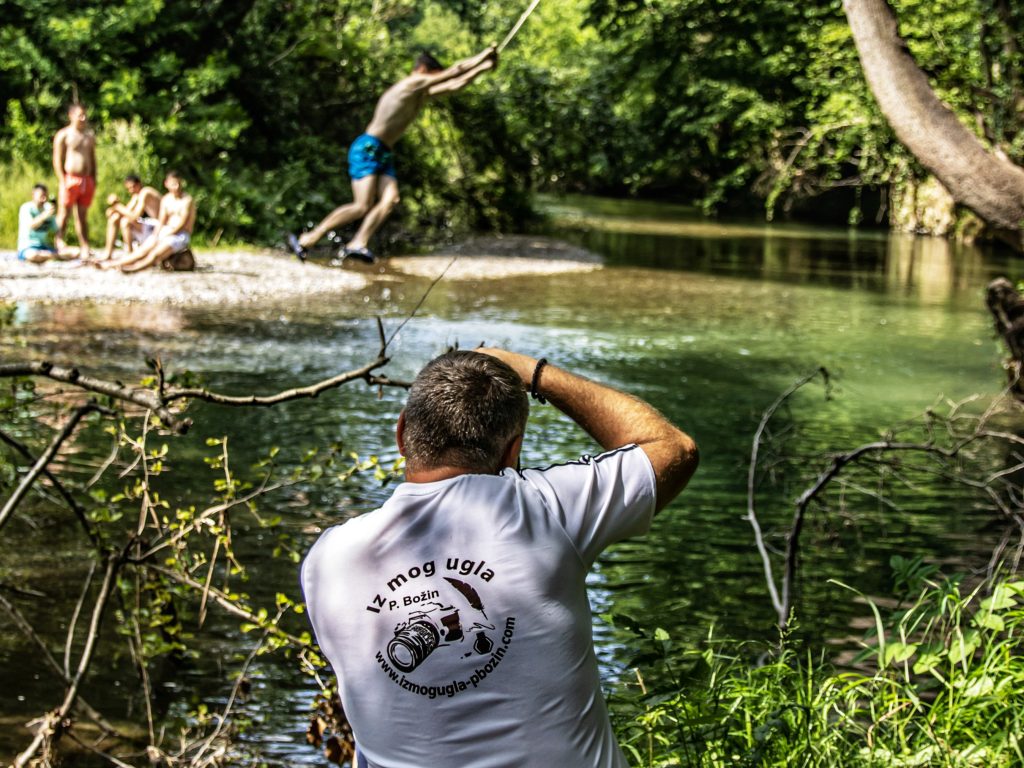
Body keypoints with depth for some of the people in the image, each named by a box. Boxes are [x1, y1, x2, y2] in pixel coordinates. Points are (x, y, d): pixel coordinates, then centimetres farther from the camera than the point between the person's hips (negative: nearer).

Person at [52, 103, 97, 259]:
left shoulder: (90, 135, 14)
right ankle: (59, 242, 3)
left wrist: (94, 180, 11)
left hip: (87, 180, 5)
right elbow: (57, 160, -6)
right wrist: (63, 181, -13)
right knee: (64, 214, -2)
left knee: (82, 215, 8)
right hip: (70, 179, -5)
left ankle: (84, 247, 8)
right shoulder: (63, 135, -2)